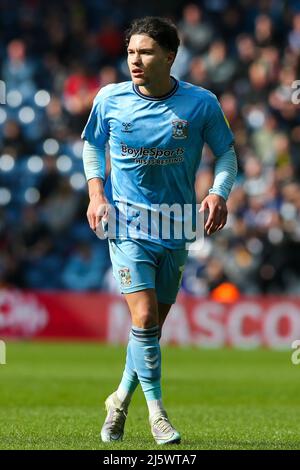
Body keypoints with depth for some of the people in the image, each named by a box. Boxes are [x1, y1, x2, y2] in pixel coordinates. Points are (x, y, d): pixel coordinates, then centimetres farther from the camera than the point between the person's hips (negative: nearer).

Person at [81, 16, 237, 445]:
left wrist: (219, 193, -12)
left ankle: (122, 398, 31)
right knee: (144, 317, -16)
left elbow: (226, 152, 6)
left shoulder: (201, 103, -6)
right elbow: (92, 145, 13)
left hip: (176, 227, 2)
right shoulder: (110, 99, -4)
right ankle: (156, 409, -2)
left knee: (153, 324, 9)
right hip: (127, 223, -2)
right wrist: (97, 193, 0)